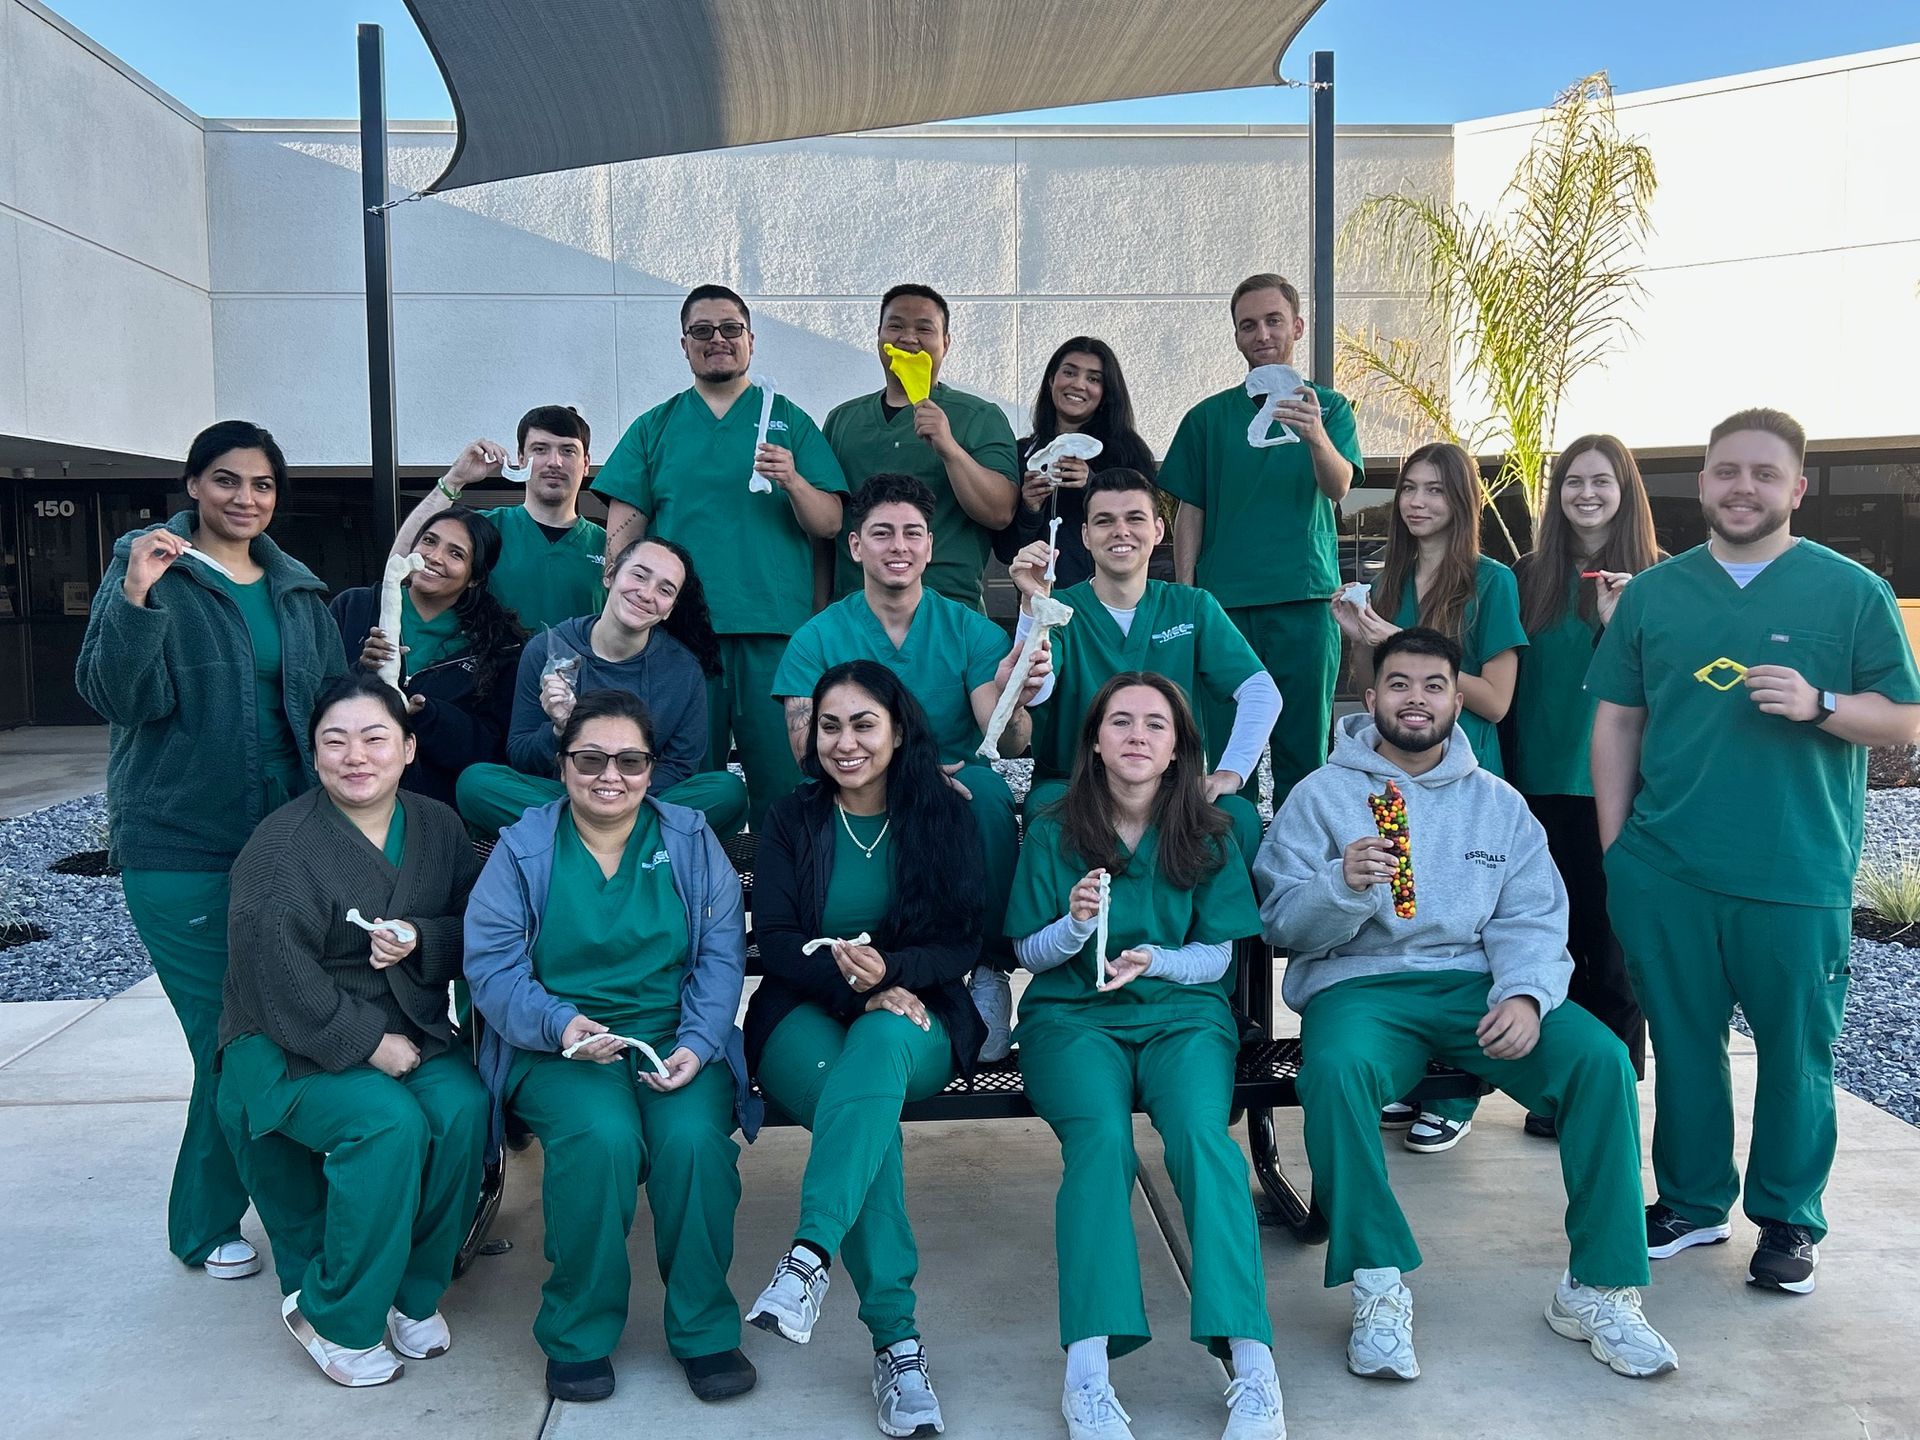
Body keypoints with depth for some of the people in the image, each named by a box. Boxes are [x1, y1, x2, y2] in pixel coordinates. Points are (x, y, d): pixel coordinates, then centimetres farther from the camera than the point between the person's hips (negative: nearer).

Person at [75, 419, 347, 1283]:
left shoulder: (297, 590, 11)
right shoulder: (147, 569, -4)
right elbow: (116, 697, -14)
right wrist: (134, 598, -28)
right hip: (182, 850, -5)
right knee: (230, 1040, -2)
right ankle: (206, 1227, 17)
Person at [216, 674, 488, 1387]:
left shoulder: (439, 827, 5)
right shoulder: (281, 843, -11)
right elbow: (277, 971, -17)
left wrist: (420, 940, -15)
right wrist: (368, 1042, -18)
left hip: (410, 1029, 4)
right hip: (296, 1043, -4)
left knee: (463, 1108, -25)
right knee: (390, 1122, -30)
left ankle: (415, 1290, -2)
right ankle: (331, 1316, -7)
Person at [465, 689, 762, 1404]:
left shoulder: (692, 842, 7)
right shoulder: (522, 849, 4)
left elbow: (721, 955, 2)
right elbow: (491, 963, -3)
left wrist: (696, 1045, -14)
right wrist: (560, 1024, -21)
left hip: (675, 1041, 1)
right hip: (558, 1046, -1)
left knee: (693, 1136, -29)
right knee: (602, 1137, -31)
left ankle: (705, 1331, -6)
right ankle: (578, 1336, -8)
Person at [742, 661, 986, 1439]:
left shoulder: (945, 817, 6)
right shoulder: (791, 821, 8)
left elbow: (964, 943, 0)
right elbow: (775, 943, 0)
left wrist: (890, 973, -21)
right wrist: (854, 982, -19)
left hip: (915, 1019, 0)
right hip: (806, 1019, 0)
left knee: (880, 1045, -38)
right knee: (859, 1093, -34)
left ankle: (810, 1254, -46)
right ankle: (896, 1339, -34)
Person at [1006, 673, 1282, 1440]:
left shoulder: (1207, 836, 8)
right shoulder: (1053, 831, 5)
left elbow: (1217, 956, 7)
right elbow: (1027, 953, 6)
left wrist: (1153, 960, -14)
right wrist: (1074, 924, -15)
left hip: (1182, 1013, 1)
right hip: (1072, 1015, -1)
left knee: (1200, 1129, -31)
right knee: (1100, 1137, -32)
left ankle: (1252, 1365, -34)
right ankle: (1087, 1369, -35)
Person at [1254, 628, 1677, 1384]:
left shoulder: (1499, 802, 15)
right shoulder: (1323, 793, 6)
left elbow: (1532, 919, 5)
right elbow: (1281, 920, -2)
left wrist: (1526, 993, -16)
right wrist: (1344, 884, -23)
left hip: (1476, 982, 3)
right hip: (1358, 983, -2)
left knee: (1602, 1057, -23)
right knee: (1335, 1069, -36)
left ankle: (1597, 1288, -9)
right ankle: (1380, 1287, -19)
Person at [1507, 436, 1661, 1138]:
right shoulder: (1530, 577, 8)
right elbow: (1507, 684, 9)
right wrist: (1504, 776, 4)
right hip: (1542, 784, 3)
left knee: (1612, 943, 2)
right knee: (1554, 934, 9)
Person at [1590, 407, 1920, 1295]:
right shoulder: (1653, 593, 9)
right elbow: (1616, 723, 10)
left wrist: (1821, 705, -18)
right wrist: (1615, 850, 5)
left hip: (1798, 877, -2)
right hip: (1664, 873, 2)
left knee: (1795, 1051, 7)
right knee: (1682, 1043, 12)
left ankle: (1788, 1219, 24)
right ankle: (1691, 1202, 28)